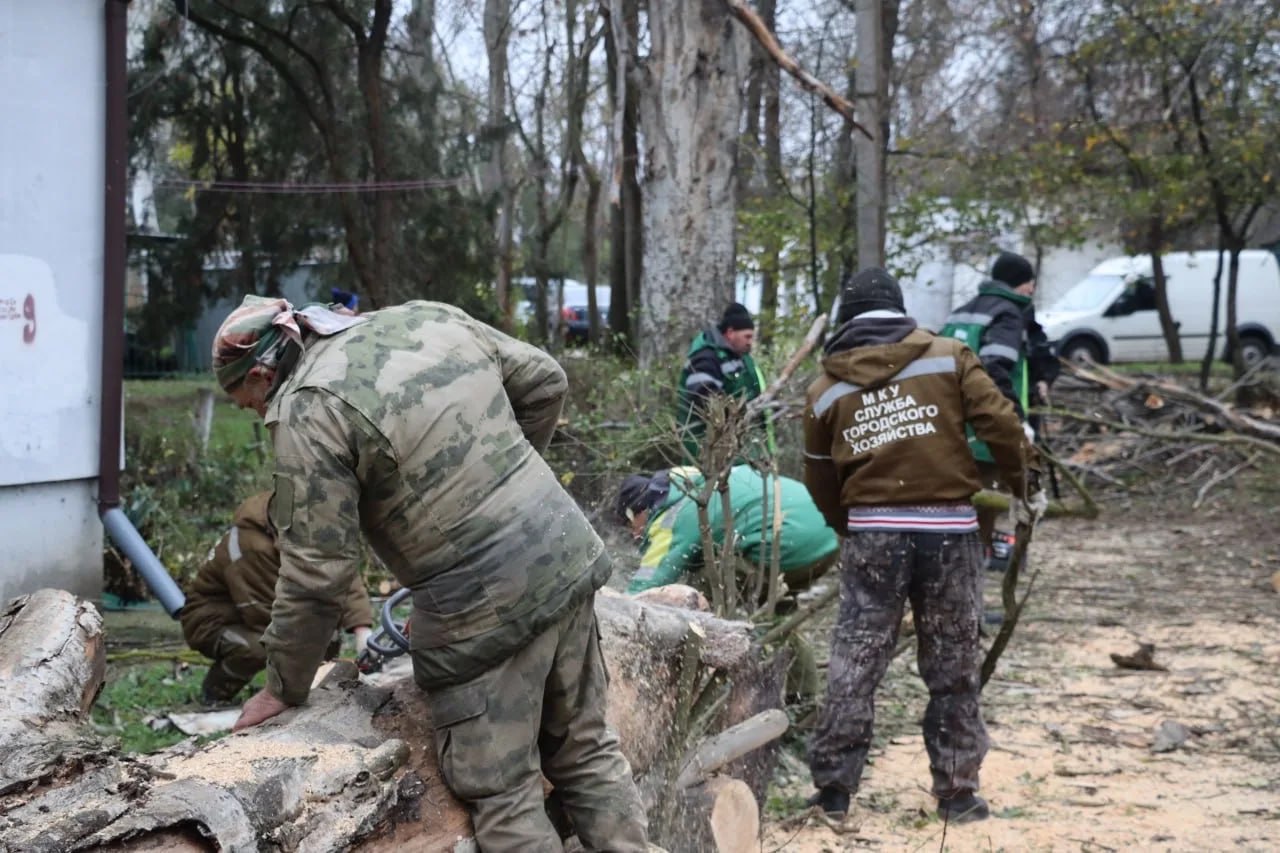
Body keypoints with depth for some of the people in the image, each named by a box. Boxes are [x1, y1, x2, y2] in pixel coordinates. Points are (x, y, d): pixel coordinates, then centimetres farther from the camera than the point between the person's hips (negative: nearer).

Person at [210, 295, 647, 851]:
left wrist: (283, 688, 2)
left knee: (501, 796, 5)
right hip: (568, 559, 8)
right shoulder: (427, 317, 8)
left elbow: (314, 572, -11)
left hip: (483, 612, -7)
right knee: (586, 751, 20)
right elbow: (544, 382, 17)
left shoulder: (308, 412, -13)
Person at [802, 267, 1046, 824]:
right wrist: (1023, 490, 10)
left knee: (853, 663, 8)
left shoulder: (826, 390, 9)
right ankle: (957, 791, 13)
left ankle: (834, 786, 8)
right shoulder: (948, 358, 2)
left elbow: (820, 480, 13)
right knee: (952, 667, 9)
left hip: (871, 533, 1)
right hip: (947, 528, -1)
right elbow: (1001, 425, -4)